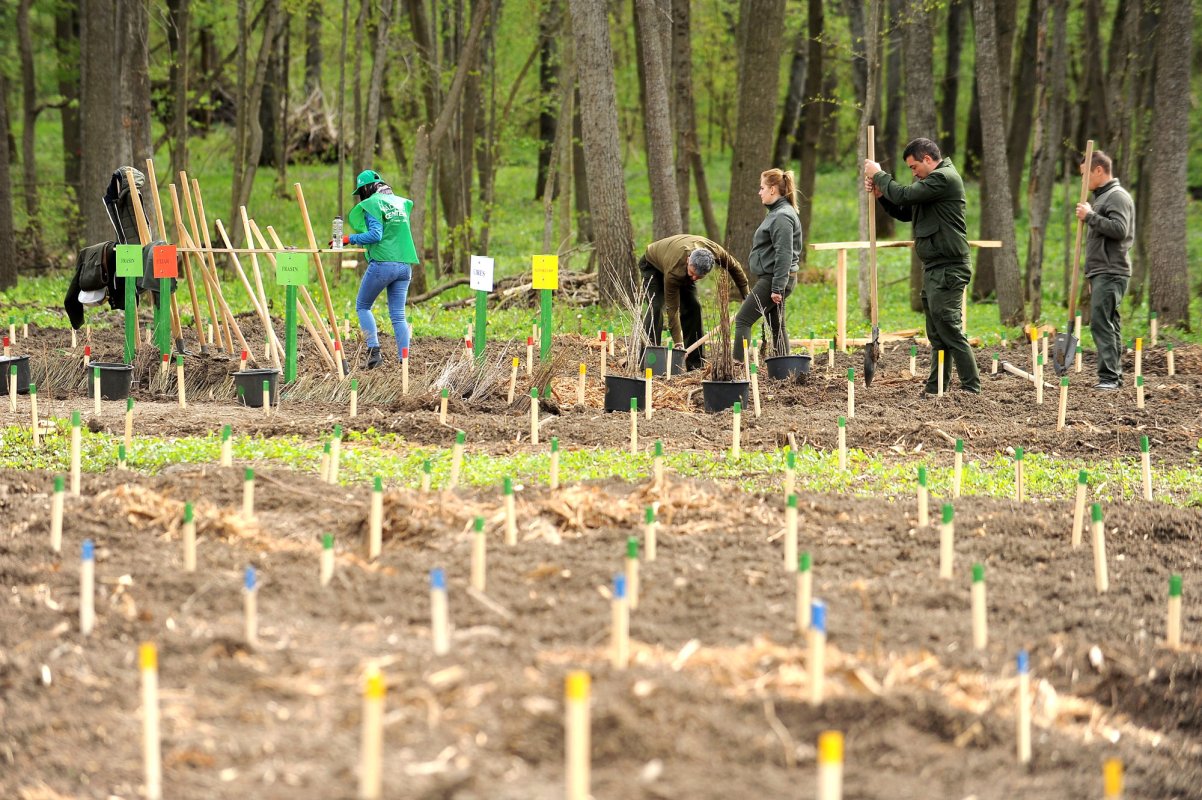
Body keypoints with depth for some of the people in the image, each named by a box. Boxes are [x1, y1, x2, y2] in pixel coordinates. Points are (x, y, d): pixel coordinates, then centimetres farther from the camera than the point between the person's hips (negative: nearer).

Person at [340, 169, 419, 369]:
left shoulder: (371, 204, -4)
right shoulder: (401, 202, 16)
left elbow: (375, 235, -14)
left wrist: (350, 239, -6)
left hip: (382, 263, -6)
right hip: (405, 264, 6)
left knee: (362, 306, 10)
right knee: (398, 315, 7)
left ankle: (374, 350, -4)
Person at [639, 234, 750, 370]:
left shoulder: (714, 251, -36)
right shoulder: (673, 272, -46)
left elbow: (734, 267, -12)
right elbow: (673, 309, -37)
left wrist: (745, 294, -2)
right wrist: (679, 343, -37)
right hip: (653, 266, -5)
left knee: (693, 307, -8)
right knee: (656, 307, -25)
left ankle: (695, 363, -3)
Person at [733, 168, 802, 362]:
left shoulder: (782, 216, -16)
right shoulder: (776, 213, 16)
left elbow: (784, 254, -22)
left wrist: (777, 288, -24)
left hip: (773, 279, -11)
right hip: (770, 280, 11)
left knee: (743, 319, -10)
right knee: (776, 326, 12)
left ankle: (738, 362, -14)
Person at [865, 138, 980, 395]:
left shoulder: (943, 178, -13)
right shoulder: (935, 180, 19)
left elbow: (904, 195, -20)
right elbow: (904, 212, 22)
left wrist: (879, 175, -5)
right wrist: (881, 194, 5)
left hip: (948, 269, -11)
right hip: (935, 268, 11)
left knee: (949, 330, -12)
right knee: (937, 334, 12)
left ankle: (972, 388, -11)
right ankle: (936, 388, 17)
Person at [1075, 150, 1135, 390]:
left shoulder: (1117, 197, -9)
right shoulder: (1101, 197, 22)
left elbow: (1119, 229, -22)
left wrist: (1090, 216, -16)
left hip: (1111, 273, -10)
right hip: (1100, 272, 10)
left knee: (1101, 322, -16)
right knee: (1109, 323, 10)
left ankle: (1109, 375, -18)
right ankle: (1114, 375, 12)